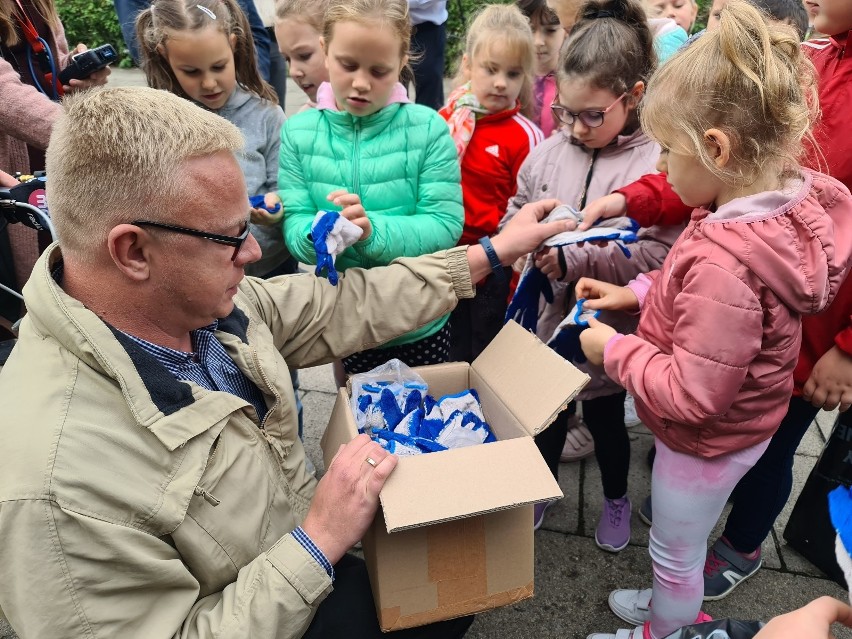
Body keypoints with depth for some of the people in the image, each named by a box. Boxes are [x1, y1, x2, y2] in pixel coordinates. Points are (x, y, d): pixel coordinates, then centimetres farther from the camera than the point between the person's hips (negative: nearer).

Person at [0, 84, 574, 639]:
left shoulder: (199, 295, -14)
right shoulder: (59, 483, -37)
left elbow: (341, 308, -5)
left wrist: (490, 253, -1)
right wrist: (320, 541, -31)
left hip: (309, 556, 6)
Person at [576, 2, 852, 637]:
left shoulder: (723, 262, -39)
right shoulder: (785, 199, -11)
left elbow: (690, 395, -31)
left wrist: (614, 348, -19)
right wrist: (635, 292, -2)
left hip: (707, 441, -8)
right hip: (738, 426, 8)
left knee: (675, 555, 21)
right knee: (684, 545, 33)